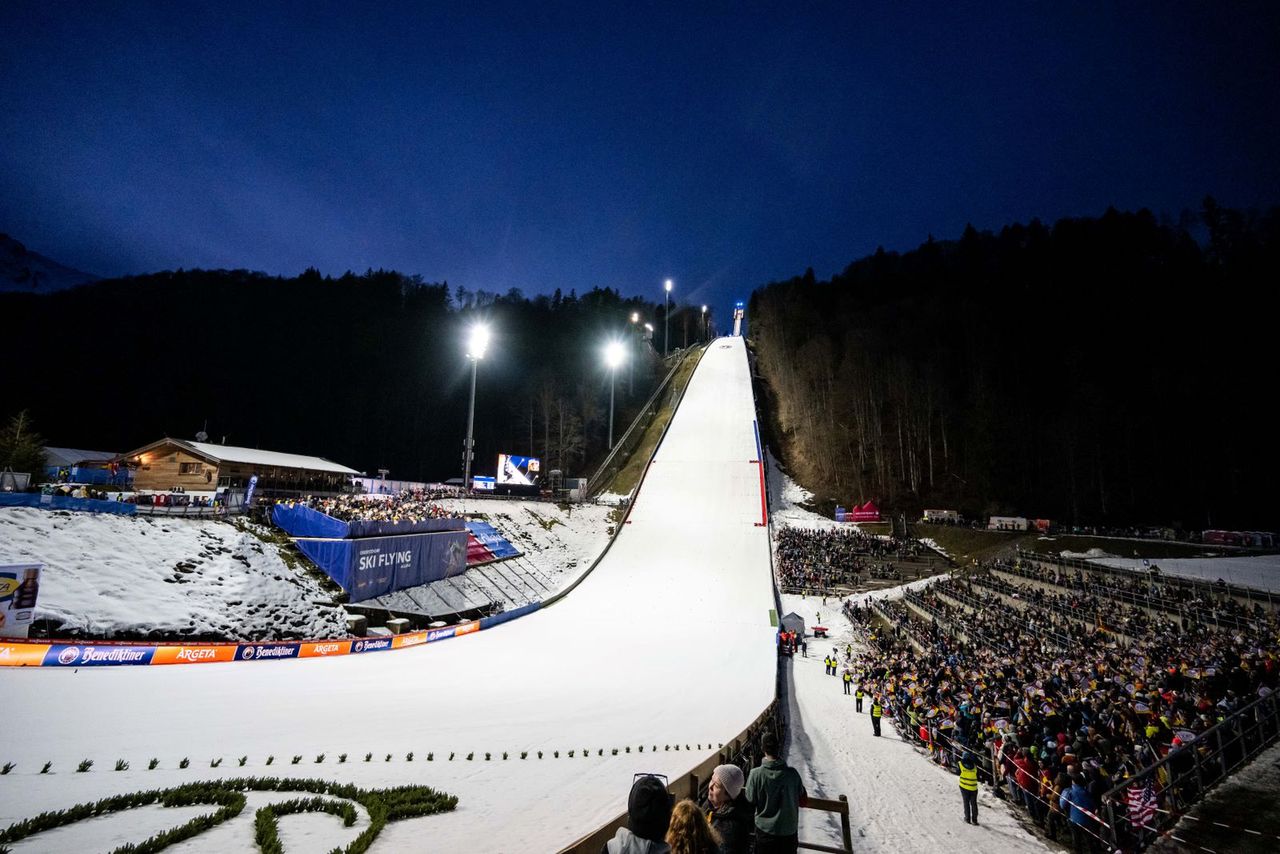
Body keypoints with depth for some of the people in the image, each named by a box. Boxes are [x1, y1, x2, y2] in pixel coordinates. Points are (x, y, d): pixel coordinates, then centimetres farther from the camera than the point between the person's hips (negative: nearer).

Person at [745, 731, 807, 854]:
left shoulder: (756, 774, -21)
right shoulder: (792, 773, -17)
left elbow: (751, 802, -10)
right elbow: (803, 801, -4)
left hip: (764, 831, -1)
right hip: (789, 831, 1)